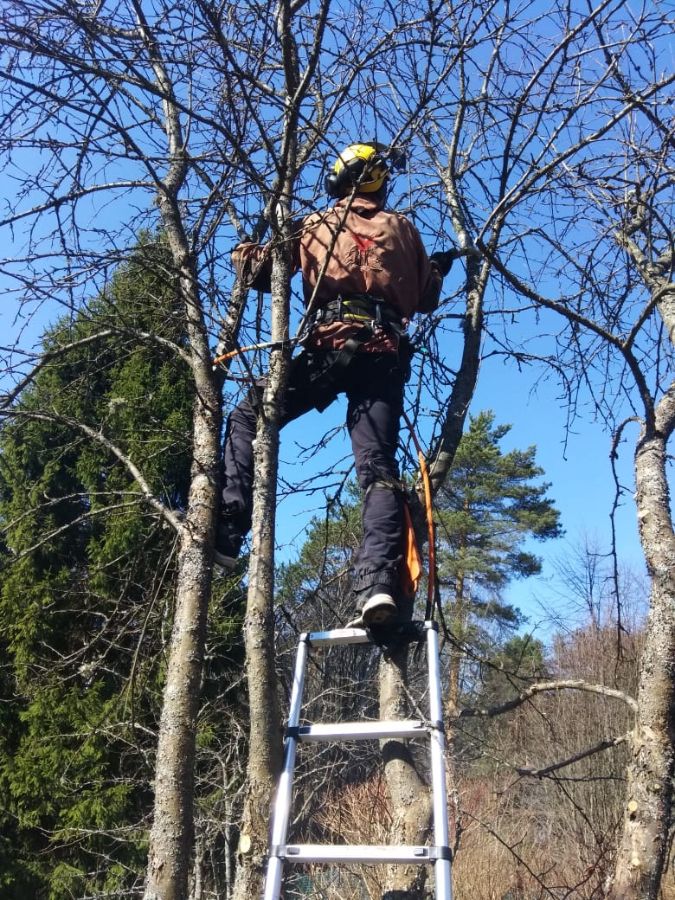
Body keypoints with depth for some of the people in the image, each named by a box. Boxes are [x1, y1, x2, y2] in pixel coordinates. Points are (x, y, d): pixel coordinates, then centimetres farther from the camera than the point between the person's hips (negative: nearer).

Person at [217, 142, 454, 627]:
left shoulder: (316, 224, 17)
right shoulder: (403, 228, 22)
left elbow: (260, 273, 17)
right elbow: (425, 299, 25)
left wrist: (245, 252, 40)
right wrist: (439, 268, 46)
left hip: (332, 345, -2)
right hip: (386, 353, 3)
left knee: (248, 418, 10)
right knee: (378, 465, -3)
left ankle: (228, 530, -4)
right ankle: (380, 580, -20)